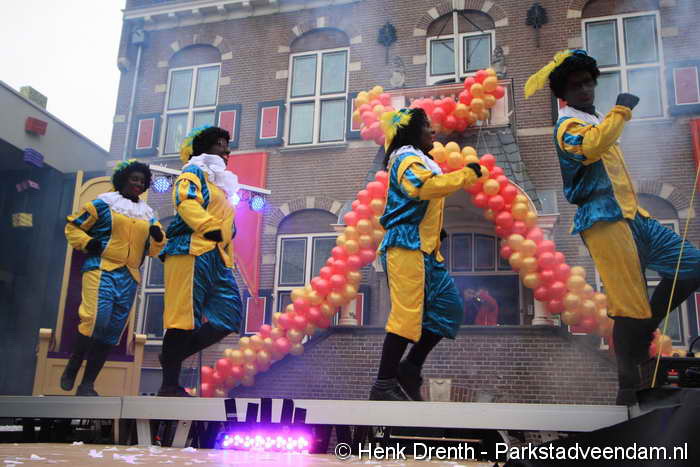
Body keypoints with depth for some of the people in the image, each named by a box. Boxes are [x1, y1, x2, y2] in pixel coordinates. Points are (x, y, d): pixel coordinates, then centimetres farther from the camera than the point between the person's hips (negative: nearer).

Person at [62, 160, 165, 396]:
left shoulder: (148, 214, 17)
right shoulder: (102, 204, 3)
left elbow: (153, 250, 20)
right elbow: (72, 227, 8)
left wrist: (158, 238, -2)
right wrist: (87, 243, -9)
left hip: (130, 277, 5)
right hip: (101, 269, -5)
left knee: (113, 331, 2)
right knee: (96, 320, -20)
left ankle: (87, 384, 10)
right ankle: (72, 366, 5)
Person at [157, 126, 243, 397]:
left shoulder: (223, 186, 32)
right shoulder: (194, 173, 7)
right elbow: (186, 202, -13)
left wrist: (229, 262, 20)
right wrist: (209, 227, -23)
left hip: (217, 258, 9)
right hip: (192, 251, -8)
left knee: (229, 317, -2)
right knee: (185, 316, -11)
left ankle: (173, 355, 8)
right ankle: (169, 385, -5)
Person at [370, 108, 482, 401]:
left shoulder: (419, 159, 26)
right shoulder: (406, 157, -6)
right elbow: (425, 187, -26)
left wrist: (436, 231, 20)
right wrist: (467, 174, -17)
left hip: (425, 250, 10)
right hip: (406, 246, -10)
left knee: (448, 307, 7)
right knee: (407, 315, -13)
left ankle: (410, 369, 12)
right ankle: (383, 385, -8)